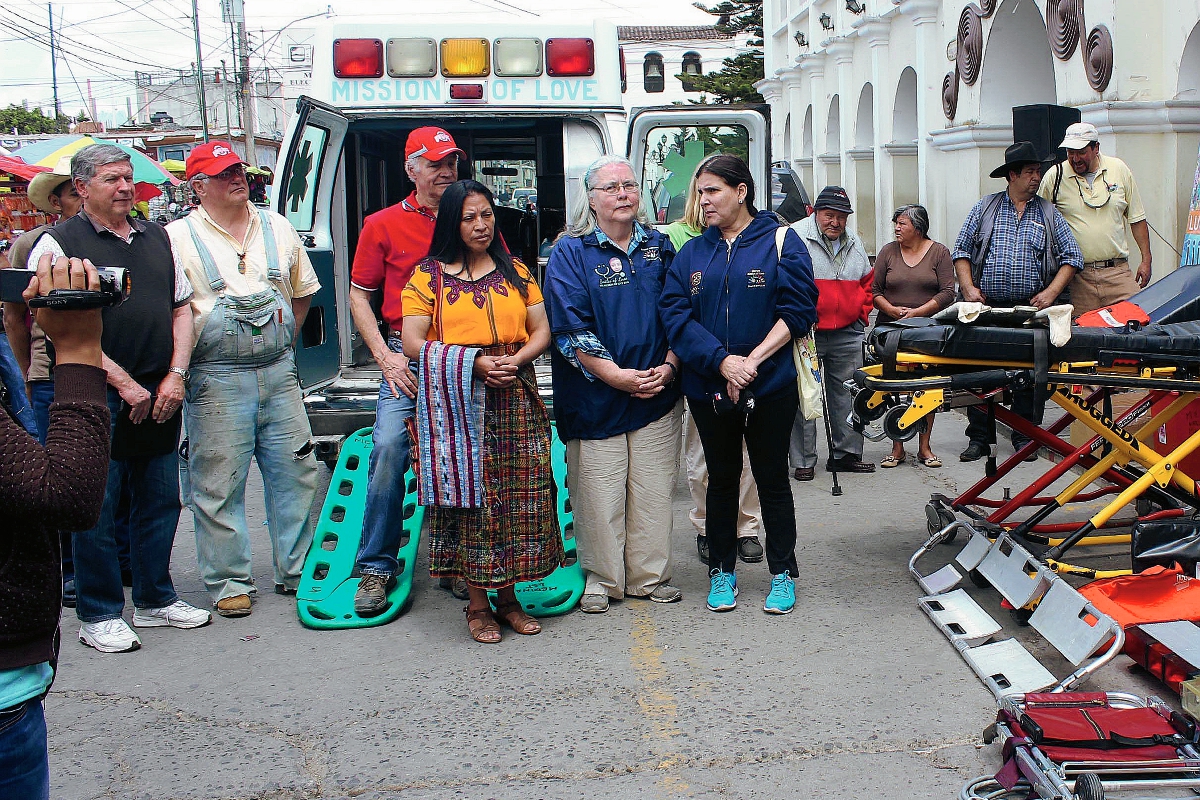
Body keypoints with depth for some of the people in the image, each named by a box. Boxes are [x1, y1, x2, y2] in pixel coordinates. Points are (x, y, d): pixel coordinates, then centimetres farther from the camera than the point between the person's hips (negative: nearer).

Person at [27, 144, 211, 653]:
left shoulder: (157, 239, 14)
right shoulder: (59, 244, -4)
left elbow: (182, 309, 16)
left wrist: (175, 375, 2)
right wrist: (122, 383, -14)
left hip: (160, 395, 6)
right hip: (98, 397, -5)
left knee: (160, 501, 12)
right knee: (98, 507, 1)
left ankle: (155, 599, 26)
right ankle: (99, 615, 14)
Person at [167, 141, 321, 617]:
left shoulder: (277, 228, 11)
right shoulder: (178, 238, -3)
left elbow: (303, 291, 20)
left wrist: (282, 343, 13)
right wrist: (181, 366, -13)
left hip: (278, 371, 4)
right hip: (217, 378, -4)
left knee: (295, 471, 8)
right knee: (219, 484, 0)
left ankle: (297, 570, 21)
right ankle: (229, 582, 12)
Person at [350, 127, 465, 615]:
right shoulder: (383, 225, 8)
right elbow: (359, 296, 10)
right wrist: (385, 355, -2)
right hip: (408, 354, -1)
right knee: (388, 448, -15)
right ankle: (376, 568, -4)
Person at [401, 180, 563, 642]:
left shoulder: (515, 272, 15)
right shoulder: (428, 275, 5)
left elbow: (541, 331, 11)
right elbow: (413, 343, -4)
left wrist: (514, 360, -10)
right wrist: (475, 363, -15)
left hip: (517, 402, 3)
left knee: (519, 494, 1)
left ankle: (508, 596, 14)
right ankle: (477, 605, 8)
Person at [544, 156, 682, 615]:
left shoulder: (659, 246, 11)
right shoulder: (570, 252, -1)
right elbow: (569, 327, -9)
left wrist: (669, 366, -4)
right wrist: (617, 375, -14)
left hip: (658, 392, 3)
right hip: (595, 398, -3)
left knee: (653, 490, 7)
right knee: (599, 492, 1)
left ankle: (650, 577, 20)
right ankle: (602, 580, 15)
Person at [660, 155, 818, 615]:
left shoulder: (780, 242, -1)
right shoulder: (692, 254, 8)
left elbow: (797, 311, -8)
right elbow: (676, 316, -3)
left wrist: (752, 361, -18)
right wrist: (722, 361, -18)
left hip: (770, 387, -3)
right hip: (708, 389, 3)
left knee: (772, 479, 6)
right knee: (721, 478, 14)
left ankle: (783, 573, 19)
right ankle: (722, 571, 26)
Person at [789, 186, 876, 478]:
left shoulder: (854, 243, 14)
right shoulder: (796, 237, -6)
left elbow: (867, 282, 24)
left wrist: (863, 314, 12)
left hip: (847, 334, 5)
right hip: (806, 334, -5)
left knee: (847, 394, 10)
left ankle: (846, 453, 20)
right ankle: (804, 461, 6)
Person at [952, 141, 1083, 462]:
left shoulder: (1048, 213, 10)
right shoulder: (985, 208, 9)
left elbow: (1071, 257, 7)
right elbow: (961, 251, 8)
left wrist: (1051, 292, -7)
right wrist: (968, 288, -6)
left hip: (1031, 309, 1)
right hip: (986, 307, 0)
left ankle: (1024, 438, 13)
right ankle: (978, 438, 8)